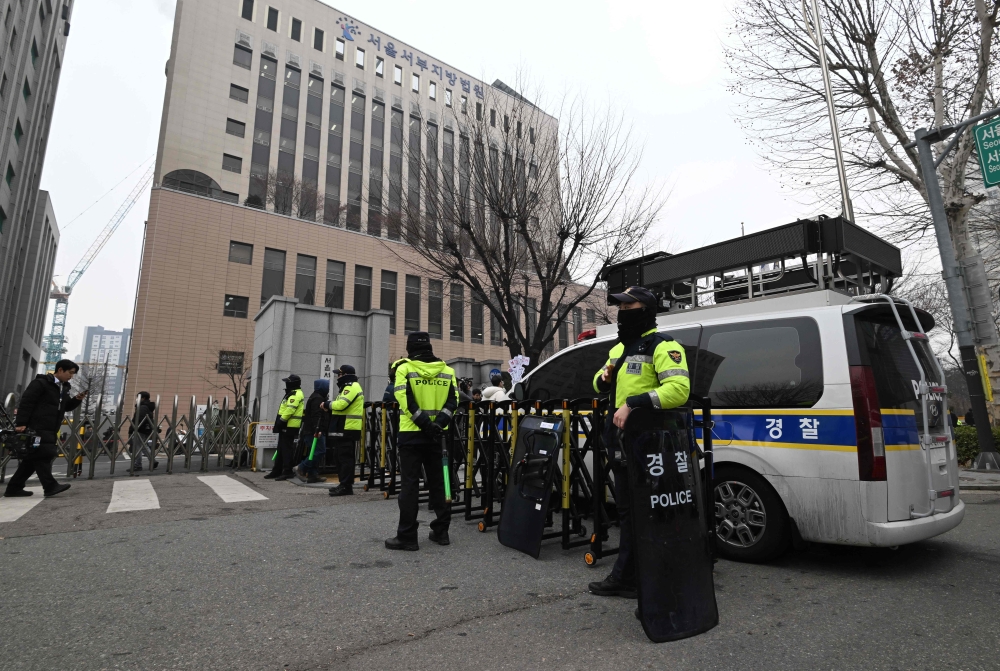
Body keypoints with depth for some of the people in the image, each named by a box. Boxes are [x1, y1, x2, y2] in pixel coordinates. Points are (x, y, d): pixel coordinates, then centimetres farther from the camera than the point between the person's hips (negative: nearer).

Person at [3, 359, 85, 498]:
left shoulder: (63, 388, 18)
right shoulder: (40, 383, -8)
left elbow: (66, 407, 22)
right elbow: (26, 403, -14)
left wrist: (76, 400, 3)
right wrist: (21, 423, -20)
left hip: (49, 430, 9)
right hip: (36, 428, -9)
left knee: (33, 458, 10)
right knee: (42, 456, -11)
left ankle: (14, 488, 17)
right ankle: (50, 486, -11)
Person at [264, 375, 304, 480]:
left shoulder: (295, 395, -14)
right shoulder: (292, 394, 21)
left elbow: (290, 409, -25)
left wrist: (281, 420, -22)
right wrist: (280, 422, 21)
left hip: (289, 426, -11)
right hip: (287, 426, 11)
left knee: (287, 449, -8)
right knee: (281, 449, 15)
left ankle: (287, 472, -4)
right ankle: (277, 471, 22)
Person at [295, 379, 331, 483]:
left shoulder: (317, 397, 23)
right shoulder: (318, 399, -12)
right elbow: (316, 416, -23)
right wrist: (317, 430, -29)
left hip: (311, 431, 11)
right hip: (315, 432, -11)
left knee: (317, 452, 9)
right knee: (320, 450, -12)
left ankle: (313, 475, 10)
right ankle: (302, 468, -8)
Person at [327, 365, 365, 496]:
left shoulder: (351, 387, -13)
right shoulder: (350, 387, 23)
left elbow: (341, 404, -25)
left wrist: (329, 404, -8)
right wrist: (330, 407, 5)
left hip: (346, 429, -11)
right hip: (346, 428, 11)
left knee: (345, 457, -9)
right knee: (343, 457, 14)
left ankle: (346, 486, -7)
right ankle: (345, 484, 19)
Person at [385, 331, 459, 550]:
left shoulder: (404, 369, -5)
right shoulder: (447, 371, 6)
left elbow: (406, 401, -15)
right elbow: (452, 401, -3)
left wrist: (425, 425, -15)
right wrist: (437, 424, -11)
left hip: (411, 434, -4)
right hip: (436, 436, 4)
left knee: (409, 484, 1)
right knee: (437, 483, 12)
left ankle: (407, 536, 4)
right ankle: (441, 531, 18)